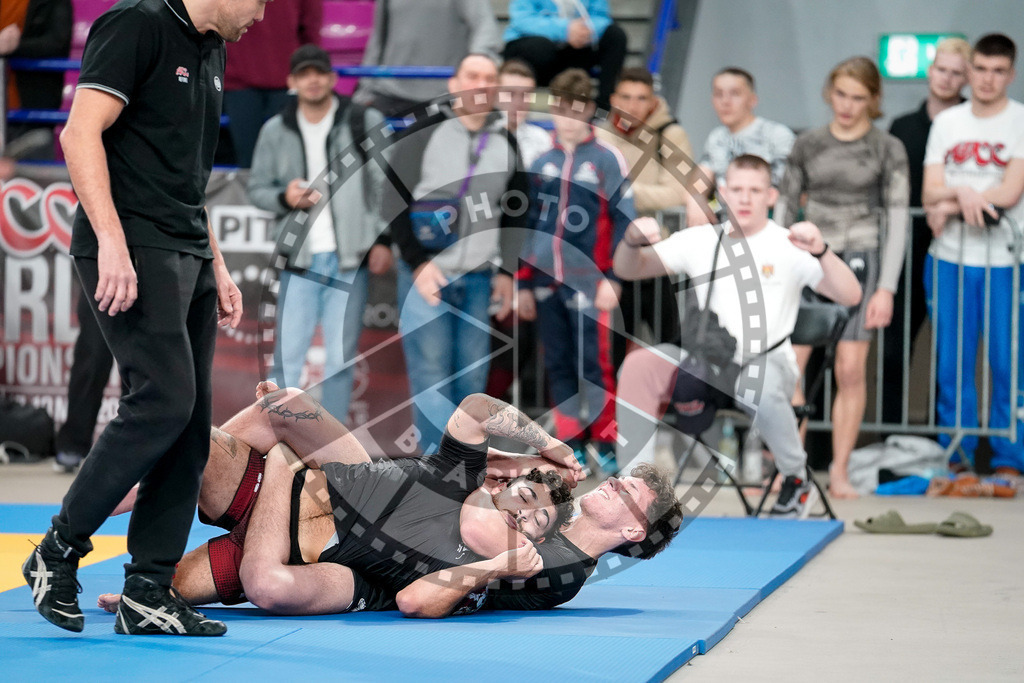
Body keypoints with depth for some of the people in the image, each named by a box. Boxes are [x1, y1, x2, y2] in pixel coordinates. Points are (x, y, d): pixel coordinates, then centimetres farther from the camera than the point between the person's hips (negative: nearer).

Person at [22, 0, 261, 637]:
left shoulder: (212, 53, 19)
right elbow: (81, 134, -17)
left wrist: (217, 266, 23)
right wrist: (111, 240, -24)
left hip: (188, 256, 9)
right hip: (132, 250, -9)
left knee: (190, 422, 4)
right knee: (164, 398, -18)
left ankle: (148, 594, 8)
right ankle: (58, 553, -4)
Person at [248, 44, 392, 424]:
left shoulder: (365, 123, 3)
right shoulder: (276, 132, 7)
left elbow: (386, 185, 4)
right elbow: (257, 188, 14)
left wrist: (383, 239, -4)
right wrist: (284, 197, -8)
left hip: (350, 258, -1)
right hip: (300, 260, 1)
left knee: (341, 356, 2)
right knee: (288, 355, -3)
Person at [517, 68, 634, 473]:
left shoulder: (607, 159, -1)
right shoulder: (542, 162, 14)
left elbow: (625, 220, -5)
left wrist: (613, 278, -10)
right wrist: (524, 283, 14)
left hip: (588, 282, -5)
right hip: (546, 283, 5)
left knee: (593, 363, -6)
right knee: (558, 365, 6)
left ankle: (605, 443, 2)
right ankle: (571, 444, 13)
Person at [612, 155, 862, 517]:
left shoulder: (787, 246, 0)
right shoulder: (700, 241, 11)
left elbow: (850, 296, -10)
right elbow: (627, 270, 11)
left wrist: (821, 252, -27)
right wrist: (633, 241, -13)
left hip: (768, 362, -3)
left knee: (759, 389, -40)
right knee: (639, 365, -24)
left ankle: (797, 478, -13)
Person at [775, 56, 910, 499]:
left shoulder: (887, 150, 2)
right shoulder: (807, 145, 8)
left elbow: (897, 219, 0)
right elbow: (785, 207, 13)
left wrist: (886, 288, -6)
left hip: (859, 262, -2)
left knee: (851, 369, -4)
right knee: (788, 364, -9)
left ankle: (840, 470, 6)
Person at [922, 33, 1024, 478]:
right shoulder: (947, 123, 10)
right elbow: (930, 194, 4)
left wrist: (950, 205, -7)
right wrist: (963, 194, -16)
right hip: (949, 259, 3)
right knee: (951, 365, 6)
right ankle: (955, 457, 16)